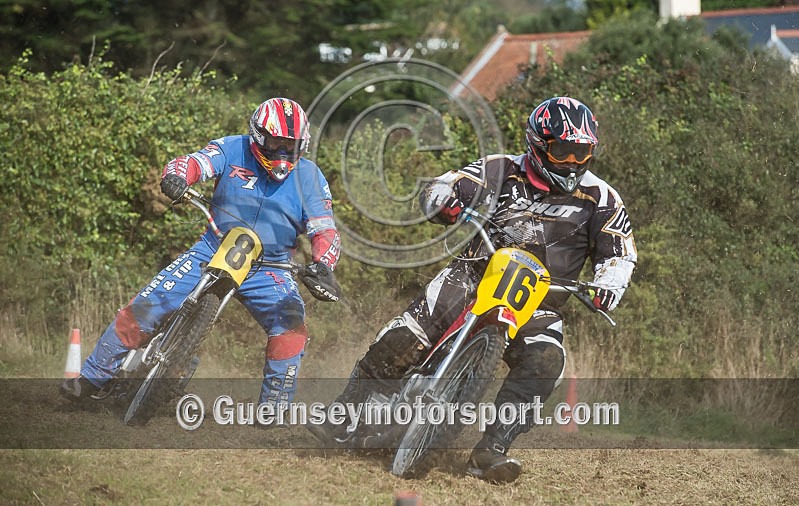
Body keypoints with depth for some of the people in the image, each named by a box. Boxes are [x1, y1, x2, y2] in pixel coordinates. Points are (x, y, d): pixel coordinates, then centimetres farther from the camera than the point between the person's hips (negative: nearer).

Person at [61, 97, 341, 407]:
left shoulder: (309, 178, -4)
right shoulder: (233, 150, -5)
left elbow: (324, 230, -6)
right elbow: (196, 162, -18)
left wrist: (322, 266, -27)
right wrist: (176, 175, -43)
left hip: (269, 268, 0)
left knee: (291, 326, -26)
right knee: (145, 307, -9)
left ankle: (273, 407, -12)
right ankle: (92, 377, 5)